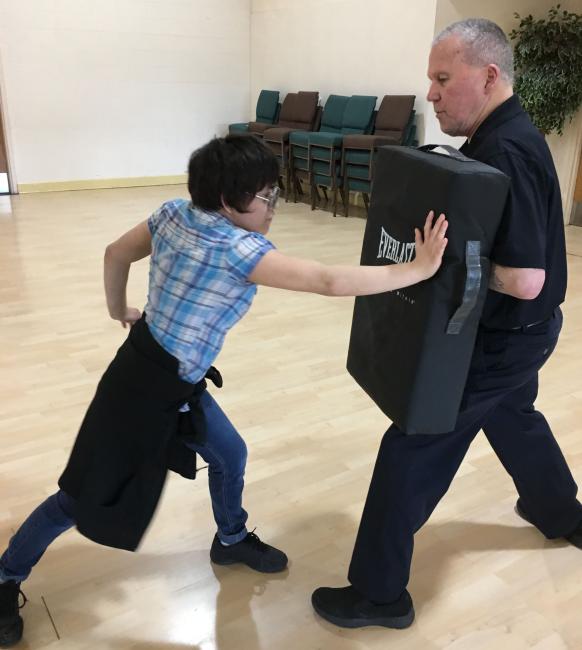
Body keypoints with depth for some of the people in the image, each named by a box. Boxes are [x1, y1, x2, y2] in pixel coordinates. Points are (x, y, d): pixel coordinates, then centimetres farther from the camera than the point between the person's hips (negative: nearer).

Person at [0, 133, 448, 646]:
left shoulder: (174, 213, -3)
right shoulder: (236, 249, -28)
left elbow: (116, 253, 10)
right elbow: (329, 282, -34)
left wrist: (119, 310, 27)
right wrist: (418, 269, -28)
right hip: (145, 388, -9)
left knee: (230, 455, 19)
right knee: (83, 497, 9)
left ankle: (231, 540, 45)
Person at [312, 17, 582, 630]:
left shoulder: (506, 152, -27)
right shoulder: (500, 138, 5)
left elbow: (525, 280, -32)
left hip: (500, 338, -10)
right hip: (514, 333, 10)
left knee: (412, 452, -3)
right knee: (512, 419, 32)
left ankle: (379, 594, 13)